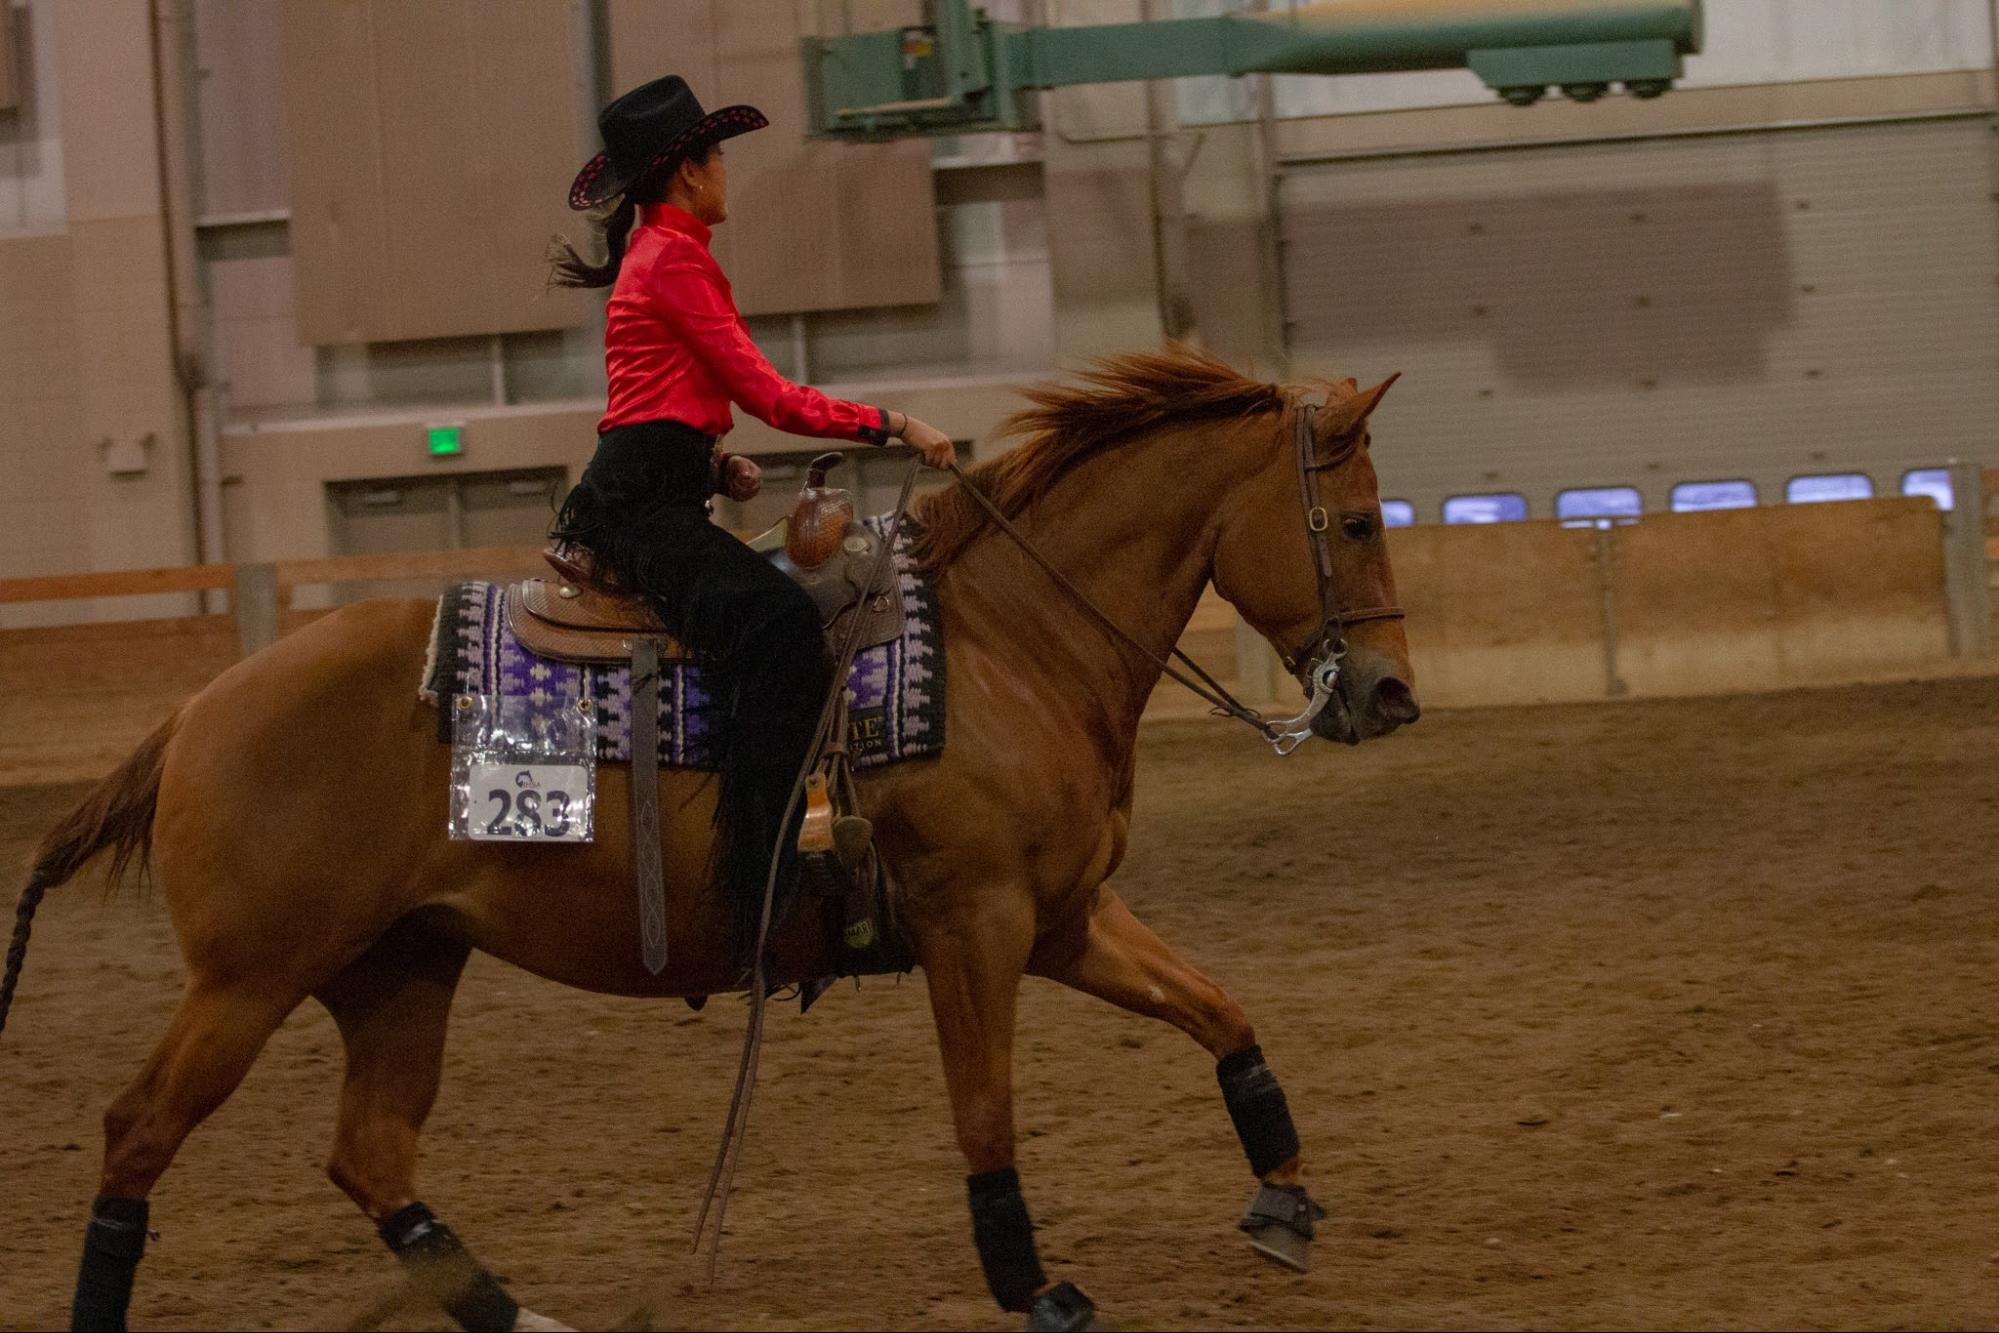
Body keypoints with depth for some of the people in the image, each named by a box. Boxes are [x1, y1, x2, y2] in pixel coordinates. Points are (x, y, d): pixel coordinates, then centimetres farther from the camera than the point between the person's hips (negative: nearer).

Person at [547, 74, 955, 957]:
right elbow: (767, 394, -11)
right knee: (777, 627, -29)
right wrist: (891, 425, -9)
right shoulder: (674, 258, -7)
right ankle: (763, 899, -39)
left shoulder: (654, 254, 25)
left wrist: (716, 464, 9)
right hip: (642, 505, -11)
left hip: (640, 499, 11)